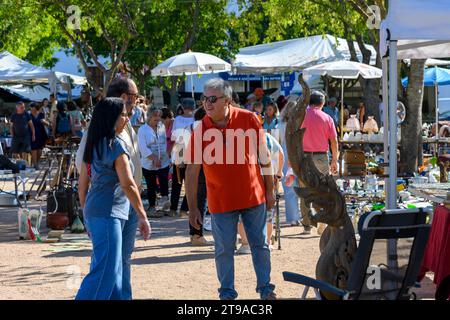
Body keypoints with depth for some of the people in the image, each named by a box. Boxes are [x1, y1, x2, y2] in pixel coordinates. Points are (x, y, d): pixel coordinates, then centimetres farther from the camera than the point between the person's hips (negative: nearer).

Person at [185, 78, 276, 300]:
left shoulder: (249, 120, -8)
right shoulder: (200, 131, -9)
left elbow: (263, 156, 2)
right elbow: (192, 170, -6)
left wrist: (269, 190, 4)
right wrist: (192, 208, -7)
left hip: (254, 196, 1)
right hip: (220, 202, -1)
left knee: (260, 245, 11)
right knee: (224, 250, 6)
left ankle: (265, 288, 26)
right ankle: (227, 293, 20)